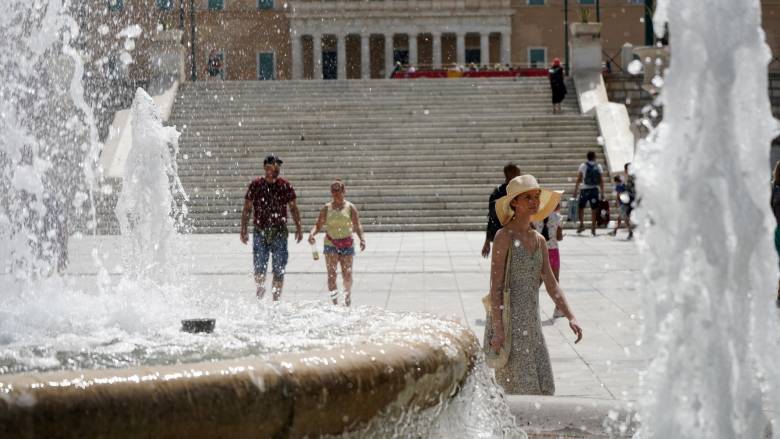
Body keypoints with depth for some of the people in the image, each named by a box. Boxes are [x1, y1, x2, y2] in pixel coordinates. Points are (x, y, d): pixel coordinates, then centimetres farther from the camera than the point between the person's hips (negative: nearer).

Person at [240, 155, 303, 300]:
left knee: (279, 270, 0)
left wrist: (298, 228, 1)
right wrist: (243, 229, -2)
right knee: (259, 269, -4)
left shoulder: (285, 186, 4)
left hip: (280, 232, 0)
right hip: (260, 232, 0)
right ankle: (259, 299, 16)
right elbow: (247, 209, 5)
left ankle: (276, 300, 7)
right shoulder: (255, 185, 2)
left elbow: (293, 208, 9)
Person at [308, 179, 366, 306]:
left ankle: (348, 295, 30)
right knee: (331, 274, -12)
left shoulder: (350, 207, 3)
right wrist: (312, 234, -15)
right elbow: (318, 225, 5)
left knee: (347, 275, 0)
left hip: (347, 244, 0)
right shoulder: (327, 208, 6)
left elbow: (357, 226, -3)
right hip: (330, 244, 1)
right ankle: (335, 302, -10)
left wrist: (361, 238, -20)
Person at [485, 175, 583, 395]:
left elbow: (552, 285, 13)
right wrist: (498, 330, -18)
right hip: (508, 319, -7)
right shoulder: (504, 236, -10)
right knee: (520, 388, -5)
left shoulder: (539, 240, 11)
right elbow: (496, 287, -14)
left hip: (531, 324, 7)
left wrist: (571, 317, 2)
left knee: (544, 388, 6)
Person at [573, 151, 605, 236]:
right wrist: (602, 193, 7)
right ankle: (593, 228, 5)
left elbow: (578, 180, -3)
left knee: (580, 207, 14)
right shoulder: (598, 167, 3)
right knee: (594, 209, 5)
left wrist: (575, 191, 2)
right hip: (595, 190, 1)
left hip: (585, 190, -1)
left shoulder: (583, 166, -2)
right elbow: (601, 181, 2)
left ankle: (581, 224, 3)